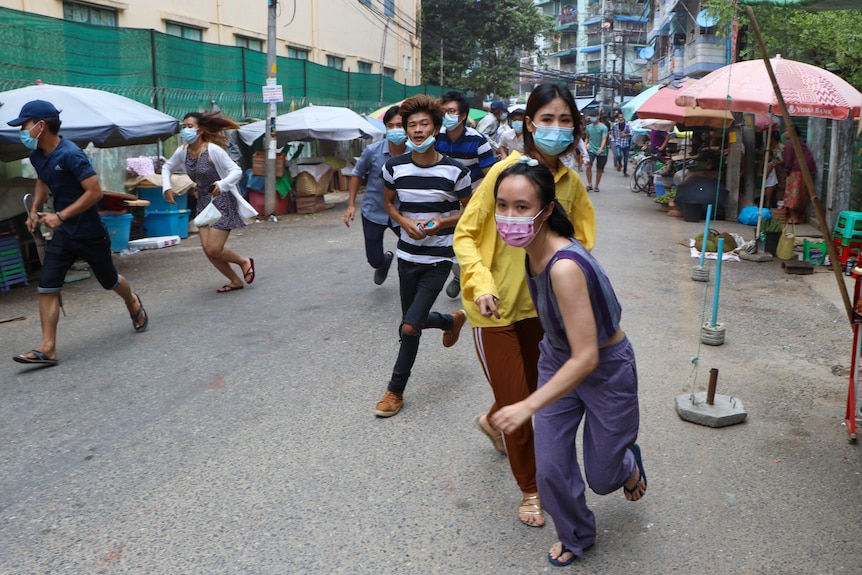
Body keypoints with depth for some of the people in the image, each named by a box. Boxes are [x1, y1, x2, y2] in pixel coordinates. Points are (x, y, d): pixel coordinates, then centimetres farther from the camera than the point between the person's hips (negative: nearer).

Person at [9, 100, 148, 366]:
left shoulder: (70, 155, -23)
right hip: (63, 234, 7)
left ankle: (133, 302, 47)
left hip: (90, 233, -6)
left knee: (109, 281, 13)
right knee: (47, 287, -4)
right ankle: (48, 348, -3)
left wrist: (60, 216, -25)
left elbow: (95, 192, -26)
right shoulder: (36, 155, 3)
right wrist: (35, 210, 8)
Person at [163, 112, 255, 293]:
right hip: (203, 202, 7)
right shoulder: (182, 152, 0)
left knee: (213, 250, -11)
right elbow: (167, 167, 17)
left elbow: (236, 171, -22)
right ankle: (235, 281, 20)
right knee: (207, 249, 1)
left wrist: (222, 184, -39)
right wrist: (167, 187, 1)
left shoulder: (213, 150, -18)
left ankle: (244, 261, 19)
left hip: (222, 202, -7)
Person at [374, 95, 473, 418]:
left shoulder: (454, 171, -11)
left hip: (438, 259, -4)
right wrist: (405, 222, -9)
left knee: (409, 326, -11)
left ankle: (395, 390, 11)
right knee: (412, 322, 13)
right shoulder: (395, 167, -3)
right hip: (408, 255, 4)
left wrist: (442, 223, -18)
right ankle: (452, 320, 46)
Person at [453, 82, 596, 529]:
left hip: (540, 306, 6)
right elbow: (465, 235, -13)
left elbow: (579, 241, 12)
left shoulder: (571, 183, 0)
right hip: (497, 309, -6)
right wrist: (481, 283, -27)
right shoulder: (506, 171, -17)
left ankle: (491, 421, 57)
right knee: (518, 406, 1)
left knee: (533, 390, 22)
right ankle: (530, 490, 25)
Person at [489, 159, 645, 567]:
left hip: (606, 369, -6)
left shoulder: (564, 267, -38)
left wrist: (528, 407, -37)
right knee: (550, 469, 6)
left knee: (602, 477, 11)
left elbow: (587, 359, -36)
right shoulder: (533, 248, -16)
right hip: (557, 359, 6)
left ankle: (629, 463, 49)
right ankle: (576, 536, 35)